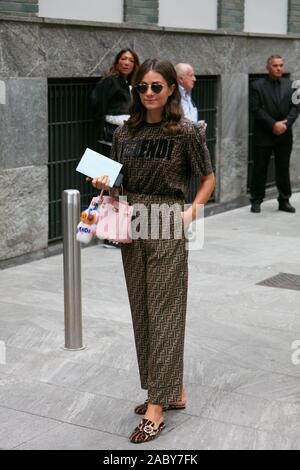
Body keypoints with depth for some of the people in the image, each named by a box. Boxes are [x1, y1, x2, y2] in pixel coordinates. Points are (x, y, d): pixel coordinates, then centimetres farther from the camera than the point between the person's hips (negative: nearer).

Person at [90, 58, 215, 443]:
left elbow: (208, 178, 3)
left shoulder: (186, 131, -5)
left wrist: (192, 211, -11)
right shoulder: (124, 133, 8)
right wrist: (106, 184, -4)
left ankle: (157, 406, 2)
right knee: (141, 311, 10)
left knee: (163, 313, -3)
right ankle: (173, 390, 24)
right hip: (131, 224, 6)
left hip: (167, 227, -6)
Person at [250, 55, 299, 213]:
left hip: (284, 135, 3)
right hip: (263, 135, -3)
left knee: (283, 169, 8)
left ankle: (284, 201, 18)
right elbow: (255, 109, -10)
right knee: (260, 169, 3)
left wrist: (285, 124, -12)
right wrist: (273, 124, -17)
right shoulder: (258, 86, -3)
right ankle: (256, 200, 13)